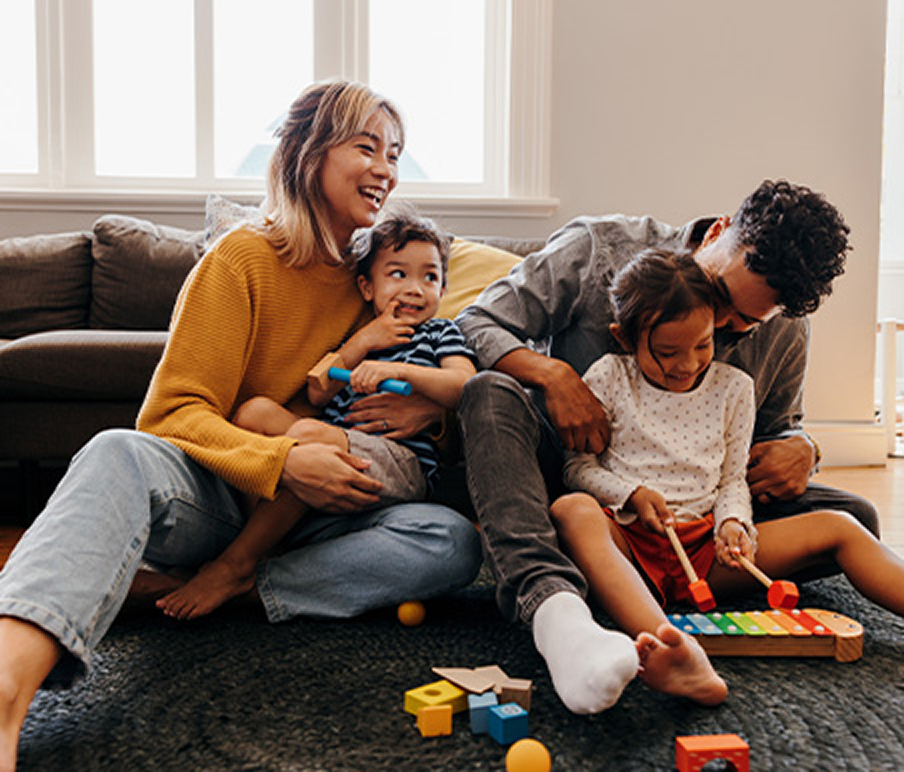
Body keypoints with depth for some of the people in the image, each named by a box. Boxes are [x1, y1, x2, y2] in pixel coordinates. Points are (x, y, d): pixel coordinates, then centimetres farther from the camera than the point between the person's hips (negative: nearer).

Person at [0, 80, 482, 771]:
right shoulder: (243, 259, -4)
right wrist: (280, 461, -28)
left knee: (454, 542, -23)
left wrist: (434, 409, -7)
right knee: (119, 455, -36)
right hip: (218, 501, -3)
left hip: (317, 516, 4)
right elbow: (174, 413, -10)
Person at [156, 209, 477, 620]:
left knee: (311, 432, -33)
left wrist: (400, 370, -17)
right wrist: (362, 343, 2)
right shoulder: (350, 336, 26)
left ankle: (236, 565, -27)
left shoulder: (441, 332, 15)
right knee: (255, 410, -14)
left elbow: (466, 387, -5)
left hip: (402, 464, -5)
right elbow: (316, 394, 11)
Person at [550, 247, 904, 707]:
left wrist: (732, 522, -7)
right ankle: (665, 645, -65)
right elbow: (577, 466, 3)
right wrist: (630, 494, -14)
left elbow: (733, 478, 14)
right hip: (627, 540, -3)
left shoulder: (733, 387, 10)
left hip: (704, 550, 4)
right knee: (573, 511, -40)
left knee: (837, 527, -9)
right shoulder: (609, 379, 1)